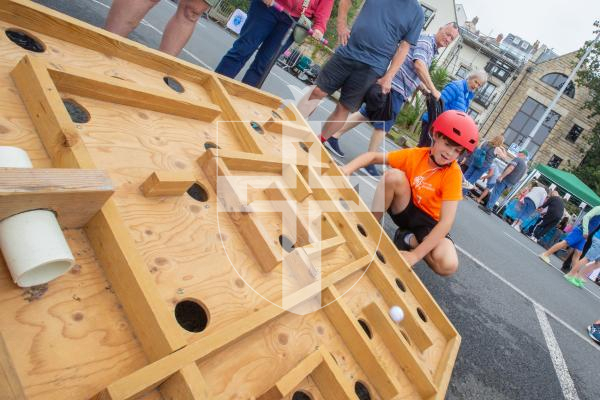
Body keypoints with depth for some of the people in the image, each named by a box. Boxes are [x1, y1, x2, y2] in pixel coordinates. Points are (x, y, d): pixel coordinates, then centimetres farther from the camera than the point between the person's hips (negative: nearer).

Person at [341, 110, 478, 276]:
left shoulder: (453, 174, -22)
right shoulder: (416, 154, -13)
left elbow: (446, 221, -28)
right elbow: (374, 156, -11)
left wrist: (415, 255, -35)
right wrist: (347, 169, -32)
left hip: (430, 223, -1)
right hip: (406, 210, 2)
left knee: (448, 265, -32)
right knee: (394, 175, -27)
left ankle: (409, 239, -4)